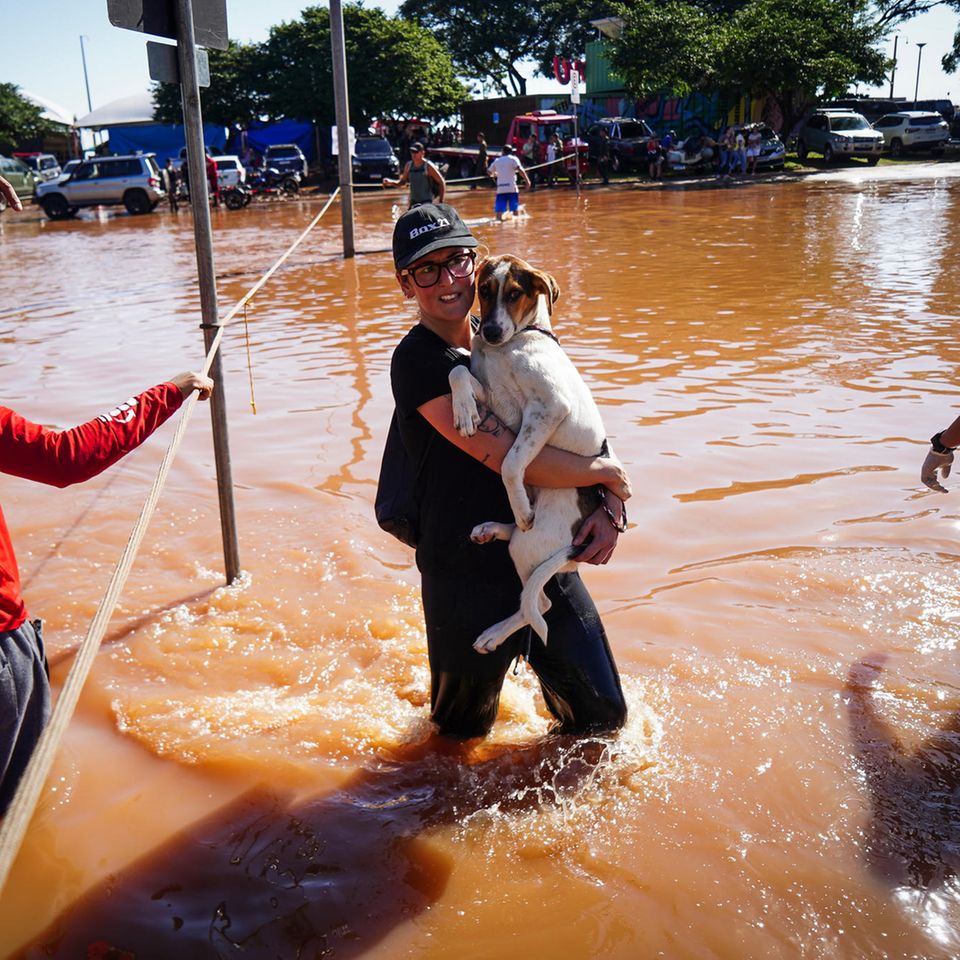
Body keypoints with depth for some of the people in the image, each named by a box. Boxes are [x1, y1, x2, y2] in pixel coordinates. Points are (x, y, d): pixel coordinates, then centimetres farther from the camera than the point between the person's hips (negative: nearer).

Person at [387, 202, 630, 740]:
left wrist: (606, 511, -8)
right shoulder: (418, 362, -17)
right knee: (463, 733, 17)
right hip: (469, 580, -5)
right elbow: (509, 458, -26)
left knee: (604, 716, 14)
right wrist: (604, 473, -12)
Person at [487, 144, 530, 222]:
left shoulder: (497, 161, 15)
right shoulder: (513, 159, 3)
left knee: (499, 211, 0)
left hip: (500, 189, 3)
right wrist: (527, 180, -8)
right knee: (515, 210, 5)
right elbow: (520, 170, -13)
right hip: (511, 188, -3)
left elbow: (489, 172, 28)